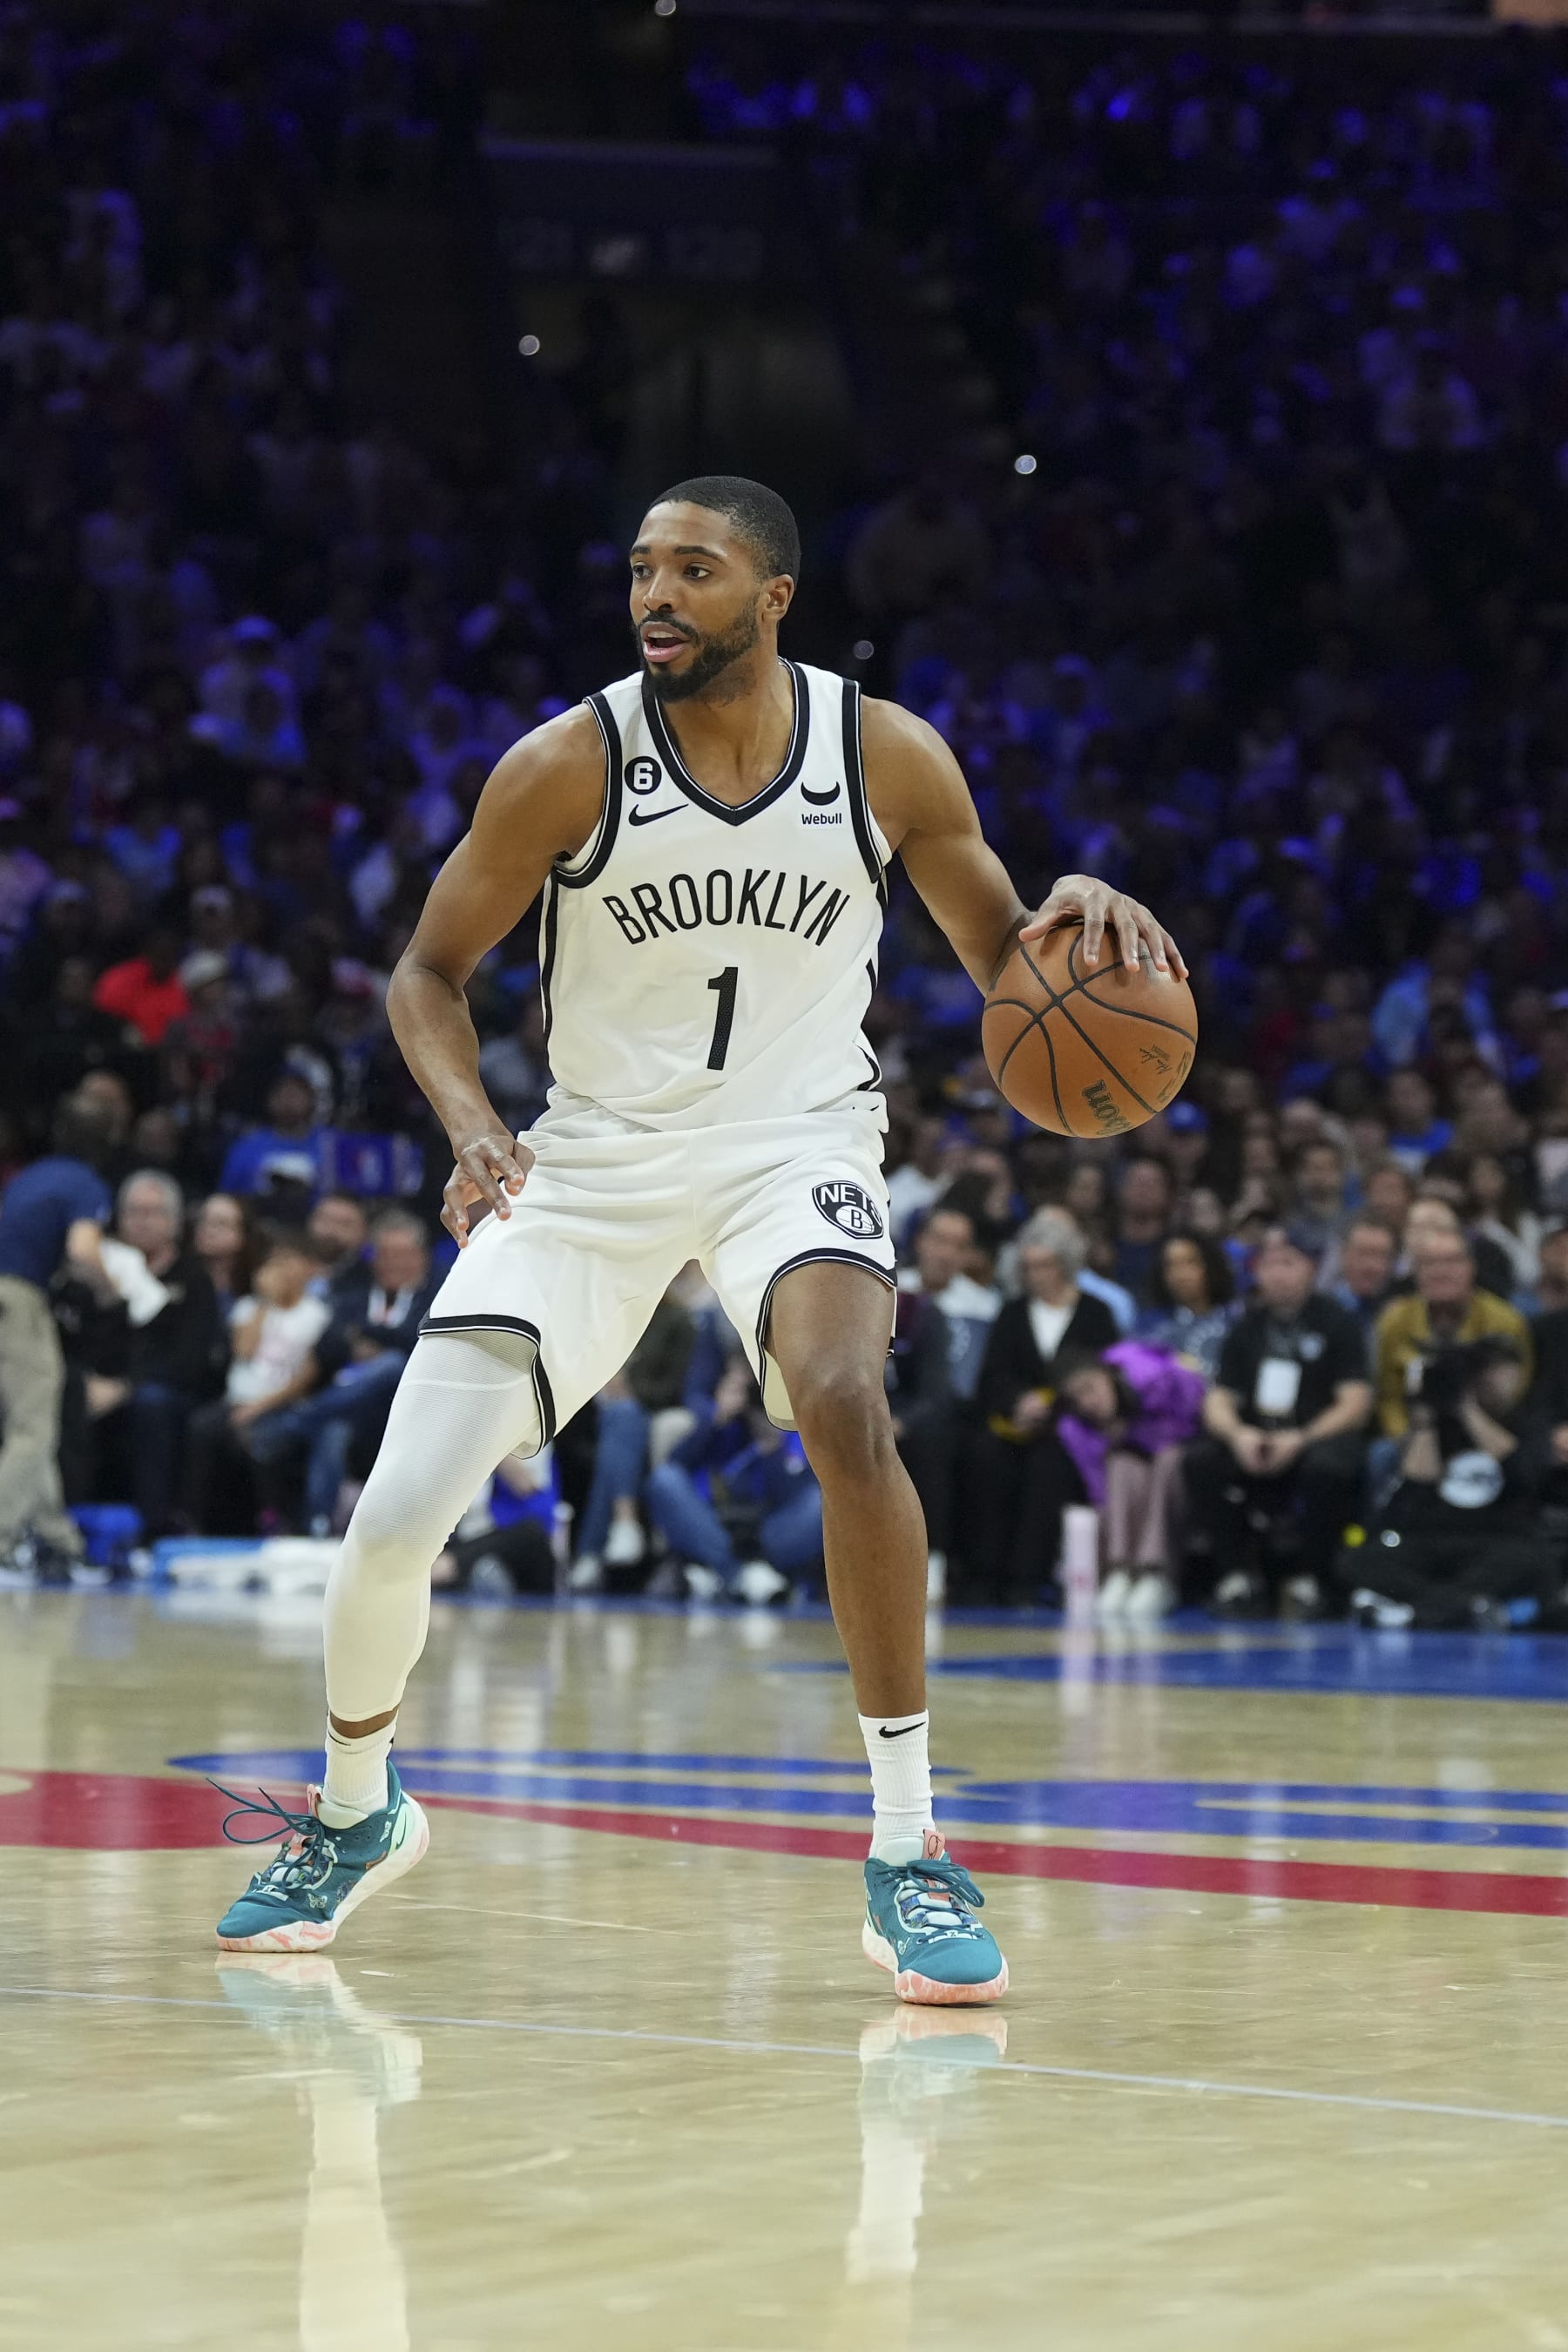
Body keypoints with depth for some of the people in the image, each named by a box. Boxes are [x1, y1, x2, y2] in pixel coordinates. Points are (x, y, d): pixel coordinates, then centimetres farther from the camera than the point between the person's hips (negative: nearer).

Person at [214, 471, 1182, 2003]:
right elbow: (428, 973, -2)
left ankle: (909, 1857, -23)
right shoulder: (570, 764, -13)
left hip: (794, 1139, -1)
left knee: (845, 1405, -33)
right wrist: (472, 1126, -22)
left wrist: (1072, 914, -20)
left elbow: (1002, 963, 4)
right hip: (595, 1157, 1)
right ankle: (355, 1812, 27)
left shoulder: (888, 756, -9)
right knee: (392, 1525, -6)